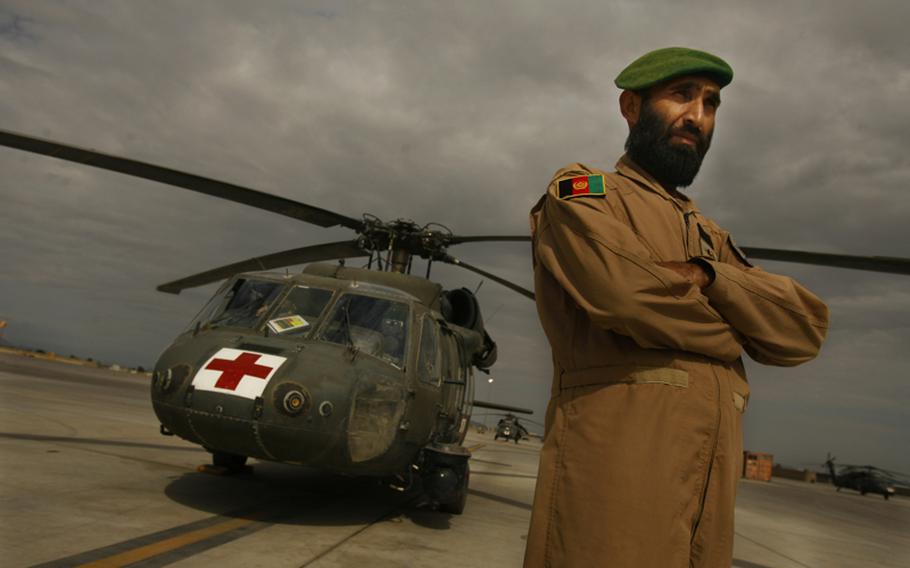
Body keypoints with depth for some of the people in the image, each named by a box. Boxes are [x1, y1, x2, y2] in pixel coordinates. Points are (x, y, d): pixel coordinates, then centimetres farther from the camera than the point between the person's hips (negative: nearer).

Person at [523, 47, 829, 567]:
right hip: (616, 458, -6)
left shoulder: (712, 237, 24)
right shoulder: (580, 191, 3)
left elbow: (805, 328, 10)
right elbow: (625, 290, -17)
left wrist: (703, 276, -8)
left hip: (712, 477, 7)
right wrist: (733, 333, 2)